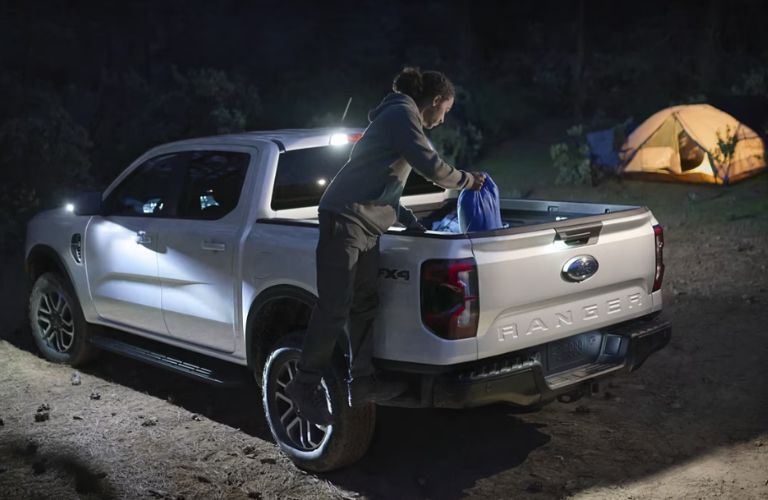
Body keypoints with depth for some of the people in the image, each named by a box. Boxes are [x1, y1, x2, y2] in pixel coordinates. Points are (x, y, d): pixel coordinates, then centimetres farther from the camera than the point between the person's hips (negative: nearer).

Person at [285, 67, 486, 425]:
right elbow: (431, 167, -14)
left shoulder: (398, 116, 26)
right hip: (345, 218, -10)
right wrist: (467, 180, 4)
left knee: (365, 303, 9)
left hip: (365, 224, 10)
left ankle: (362, 380, 13)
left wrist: (414, 225, 29)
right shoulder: (402, 113, -5)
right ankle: (305, 383, -2)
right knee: (334, 307, -9)